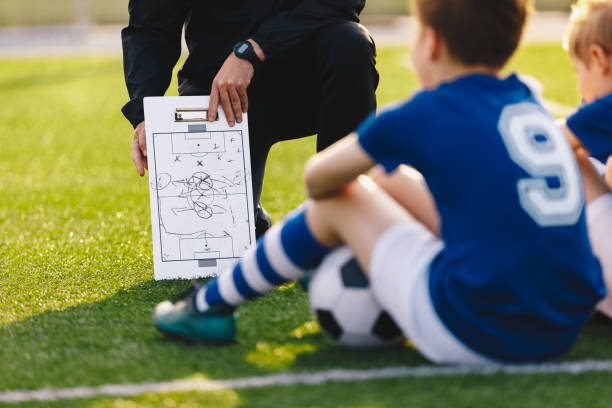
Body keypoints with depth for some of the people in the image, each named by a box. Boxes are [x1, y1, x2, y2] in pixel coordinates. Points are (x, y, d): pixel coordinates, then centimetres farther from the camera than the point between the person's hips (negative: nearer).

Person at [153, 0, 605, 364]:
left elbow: (318, 177, 7)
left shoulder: (425, 116, -6)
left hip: (472, 334, -7)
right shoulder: (529, 106, 12)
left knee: (338, 200, 12)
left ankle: (213, 304, 26)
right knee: (392, 182, 22)